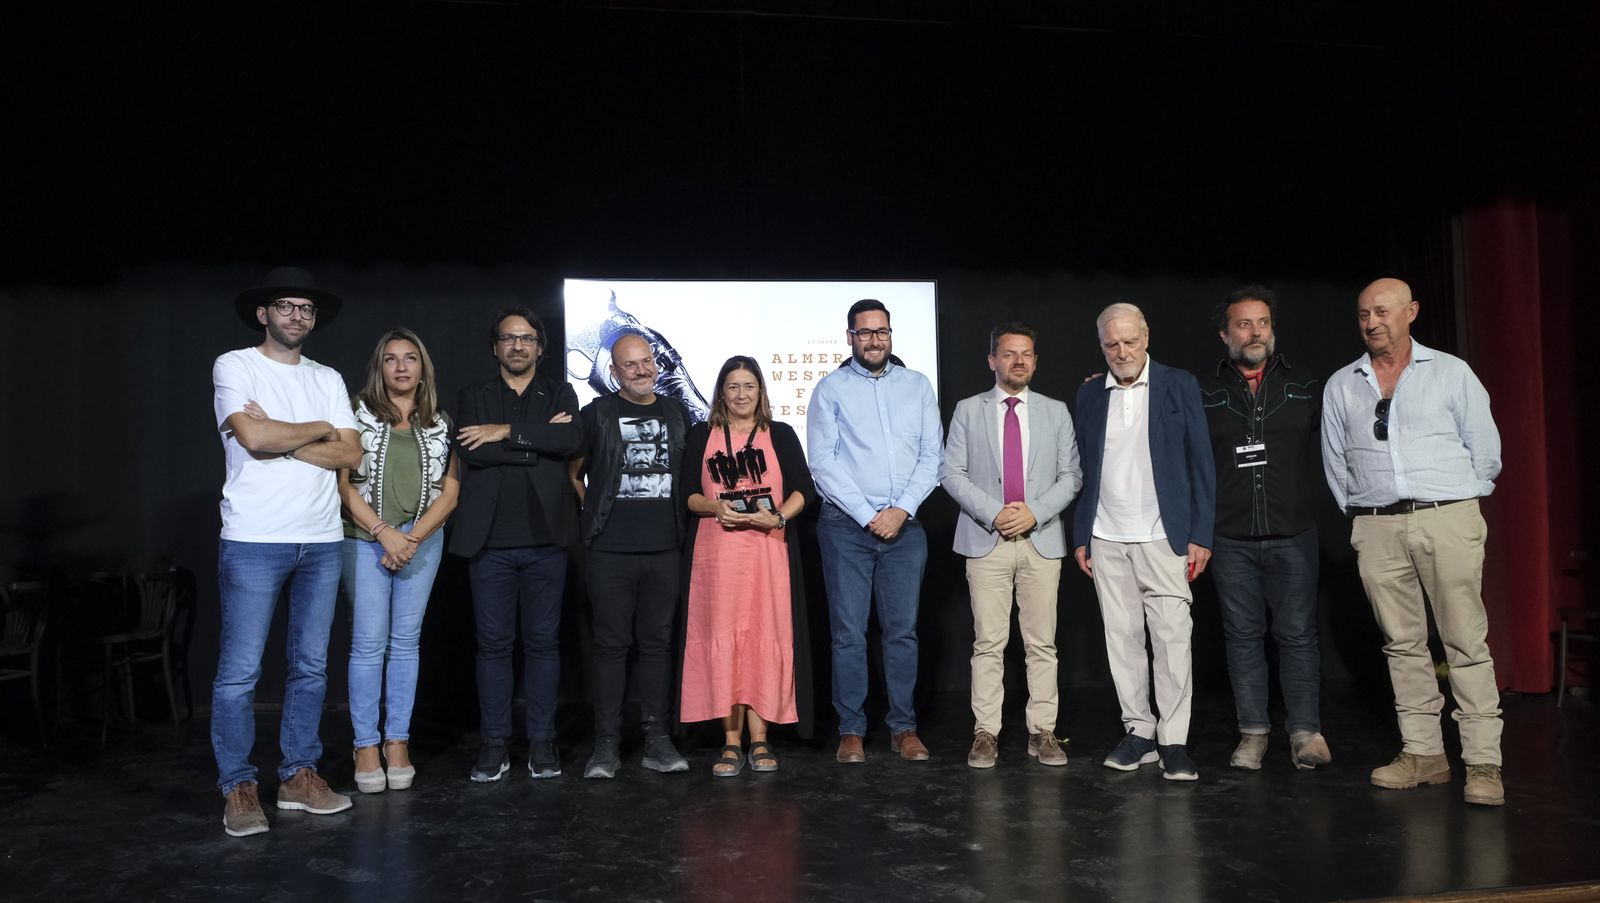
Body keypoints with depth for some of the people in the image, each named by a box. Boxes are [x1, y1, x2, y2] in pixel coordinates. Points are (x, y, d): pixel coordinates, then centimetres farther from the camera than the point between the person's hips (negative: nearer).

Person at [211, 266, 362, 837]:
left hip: (322, 542, 5)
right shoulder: (234, 366, 0)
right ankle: (237, 788, 9)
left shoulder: (328, 379, 14)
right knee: (240, 671, -2)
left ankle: (299, 775, 20)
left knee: (311, 666, 10)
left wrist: (280, 439, -9)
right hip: (254, 541, -5)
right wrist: (319, 430, -2)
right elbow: (254, 438, -16)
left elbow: (350, 454, 1)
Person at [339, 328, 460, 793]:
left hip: (422, 540, 2)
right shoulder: (359, 415, 1)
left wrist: (414, 536, -9)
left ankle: (398, 742, 12)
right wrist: (384, 533, -12)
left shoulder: (439, 425, 9)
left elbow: (450, 491, 4)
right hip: (366, 539, -2)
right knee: (369, 642, -4)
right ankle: (366, 745, 5)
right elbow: (344, 483, -4)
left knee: (406, 641, 5)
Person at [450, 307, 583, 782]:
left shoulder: (560, 395, 11)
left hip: (546, 538, 0)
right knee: (493, 644, 4)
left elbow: (571, 439, -11)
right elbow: (471, 451, -9)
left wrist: (507, 432, -12)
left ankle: (541, 740, 15)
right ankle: (495, 743, 14)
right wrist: (539, 441, -9)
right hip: (490, 540, 0)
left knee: (543, 641, 5)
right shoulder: (473, 398, 11)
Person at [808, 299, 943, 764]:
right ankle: (851, 730, 9)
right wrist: (868, 516, -9)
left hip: (905, 524, 2)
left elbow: (931, 456, 5)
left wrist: (901, 510, -7)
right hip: (846, 524, -2)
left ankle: (904, 727, 14)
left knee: (903, 630, 5)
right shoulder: (830, 389, 3)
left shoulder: (918, 386, 10)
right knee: (849, 632, 0)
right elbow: (823, 463, -3)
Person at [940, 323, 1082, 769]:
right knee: (988, 643, 0)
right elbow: (952, 472, 2)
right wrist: (993, 513, -10)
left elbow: (1071, 474, 6)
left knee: (1042, 643, 4)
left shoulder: (1056, 412, 11)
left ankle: (1042, 732, 12)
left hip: (1042, 539, 1)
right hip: (986, 540, -1)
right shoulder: (968, 410, 7)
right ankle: (986, 732, 6)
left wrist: (1035, 512, -9)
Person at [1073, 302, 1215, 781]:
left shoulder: (1179, 386, 2)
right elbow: (1083, 469, 12)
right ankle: (1139, 732, 14)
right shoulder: (1090, 395, 10)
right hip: (1106, 542, 3)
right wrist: (1080, 536, 9)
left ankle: (1174, 741, 2)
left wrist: (1200, 535, -5)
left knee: (1172, 638, -5)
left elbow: (1201, 464, 1)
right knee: (1122, 639, 5)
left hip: (1163, 539, -3)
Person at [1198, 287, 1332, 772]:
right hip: (1231, 540, 0)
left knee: (1298, 635, 2)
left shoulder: (1306, 388, 7)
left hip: (1293, 536, 0)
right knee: (1243, 635, 6)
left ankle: (1305, 731, 11)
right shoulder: (1203, 393, 5)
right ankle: (1253, 732, 15)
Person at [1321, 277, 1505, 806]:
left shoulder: (1451, 373, 6)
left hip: (1446, 520, -2)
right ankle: (1423, 753, 13)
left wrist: (1454, 502, 10)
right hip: (1376, 529, 3)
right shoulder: (1341, 386, 12)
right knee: (1402, 644, 6)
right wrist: (1362, 514, 10)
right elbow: (1336, 464, 15)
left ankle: (1483, 763, -1)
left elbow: (1485, 451, 8)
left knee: (1467, 643, -4)